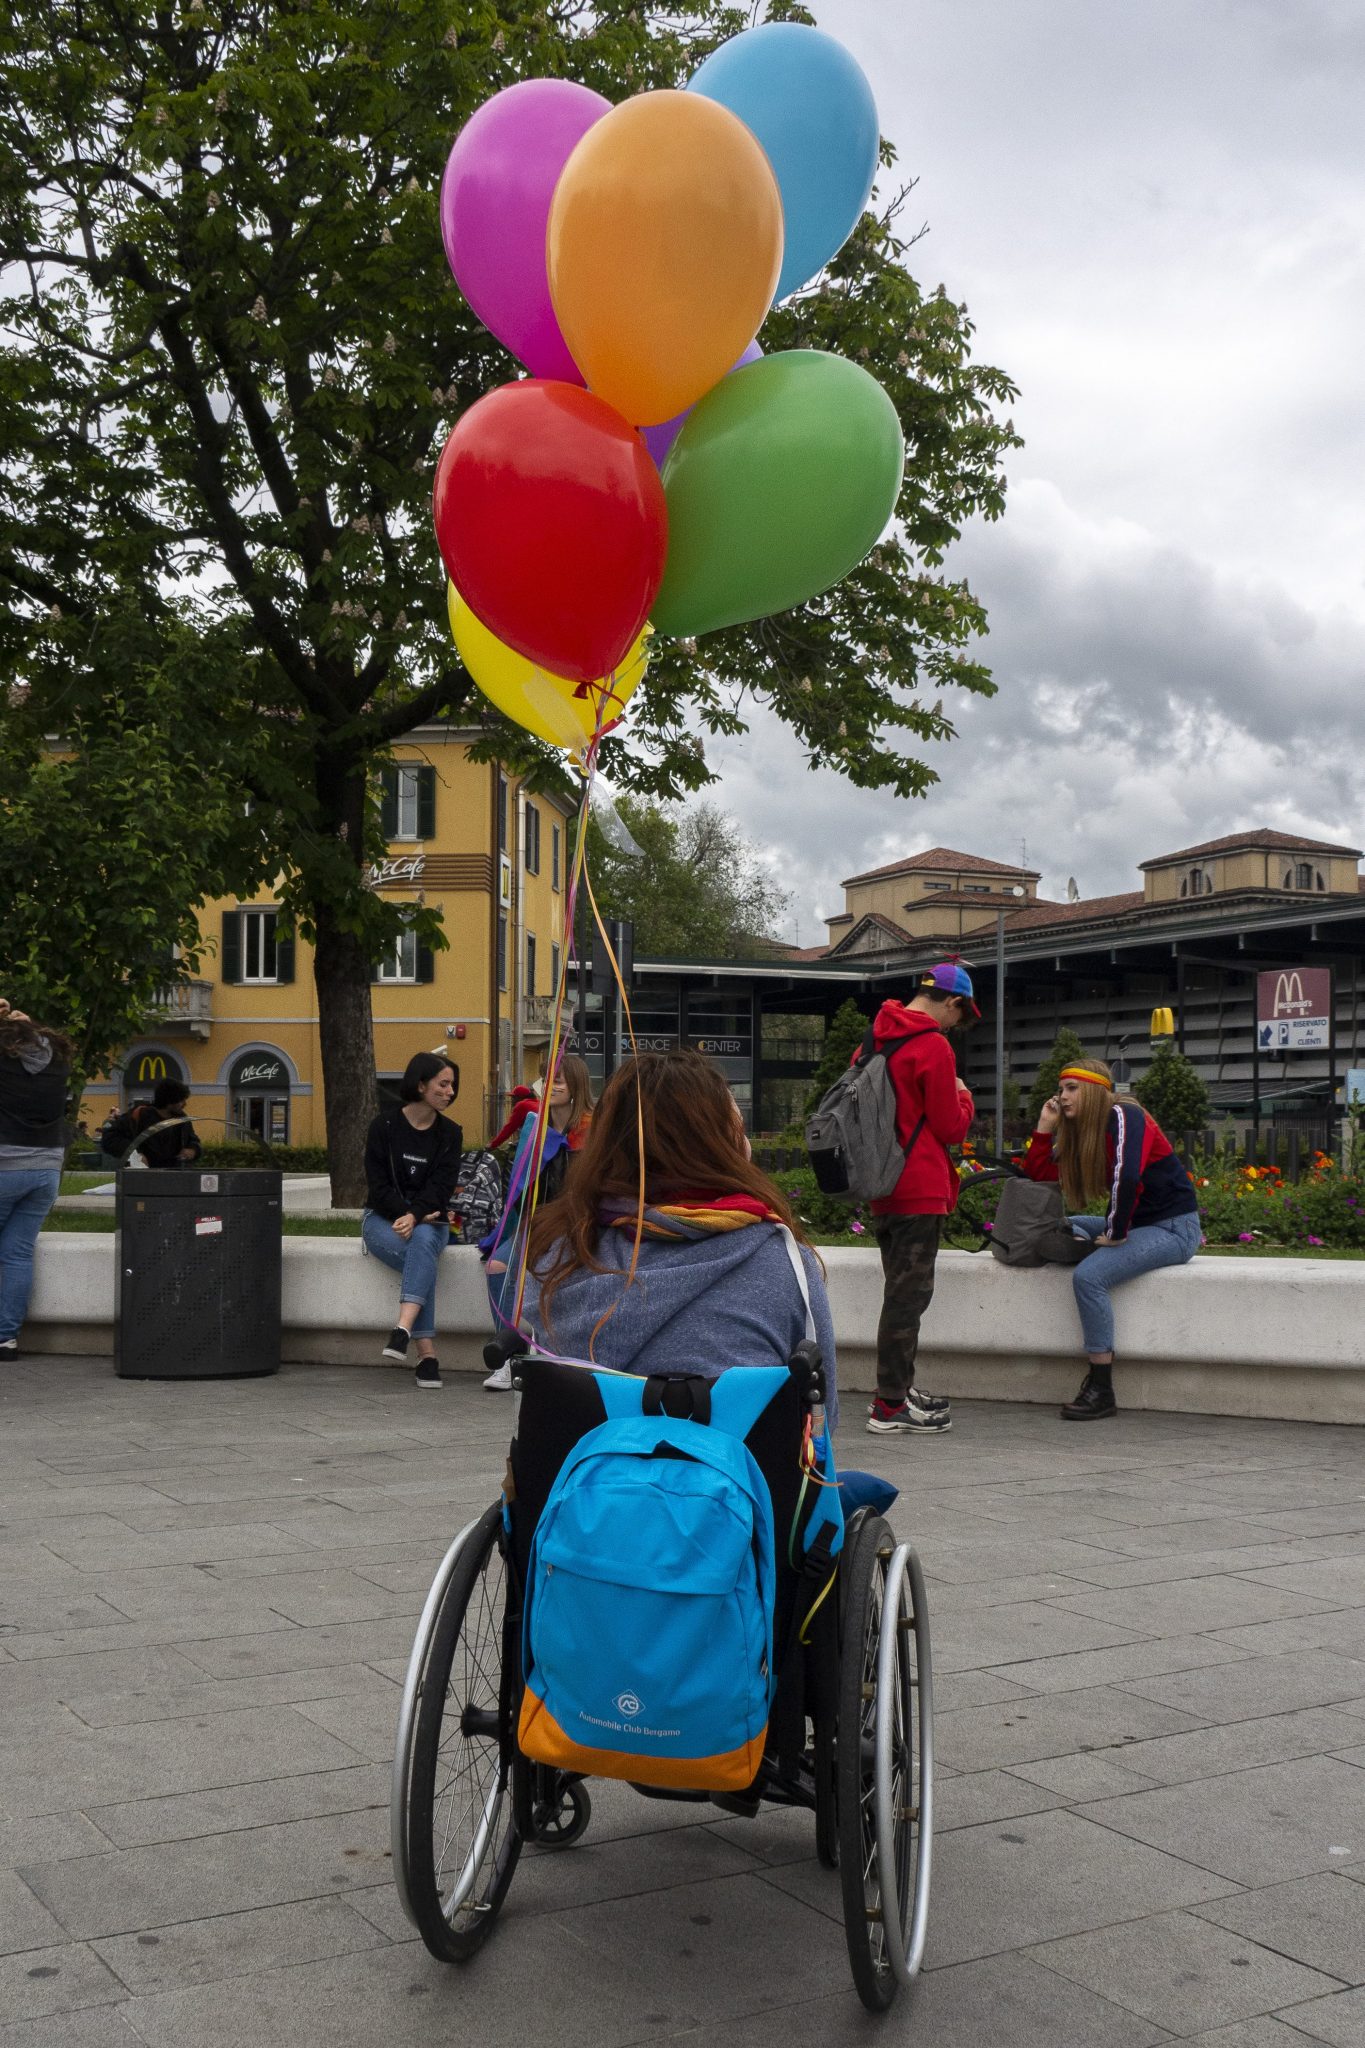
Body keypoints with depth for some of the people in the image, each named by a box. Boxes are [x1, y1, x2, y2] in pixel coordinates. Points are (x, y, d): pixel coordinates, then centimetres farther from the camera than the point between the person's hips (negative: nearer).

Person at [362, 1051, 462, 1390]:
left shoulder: (450, 1134, 7)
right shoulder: (385, 1125, 0)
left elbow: (442, 1185, -6)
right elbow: (377, 1184, -5)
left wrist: (415, 1216, -24)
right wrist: (404, 1214, -19)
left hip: (429, 1220, 2)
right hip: (384, 1218, -2)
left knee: (423, 1242, -36)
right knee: (423, 1260, -33)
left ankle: (402, 1330, -52)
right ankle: (427, 1353, -38)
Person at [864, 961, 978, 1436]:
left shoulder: (874, 1040, 12)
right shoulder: (933, 1046, -14)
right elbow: (951, 1129, -11)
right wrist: (963, 1097, 8)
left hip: (882, 1186, 9)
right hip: (920, 1189, -8)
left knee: (901, 1290, 18)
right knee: (908, 1294, -4)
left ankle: (898, 1387, 26)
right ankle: (891, 1406, -1)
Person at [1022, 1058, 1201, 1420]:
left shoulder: (1122, 1117, -15)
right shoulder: (1078, 1132, 11)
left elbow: (1127, 1178, -29)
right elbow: (1038, 1176, 8)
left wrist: (1115, 1235, -21)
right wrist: (1045, 1128, 1)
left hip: (1173, 1227, -10)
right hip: (1134, 1223, 10)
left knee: (1088, 1275, -25)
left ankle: (1101, 1391, -21)